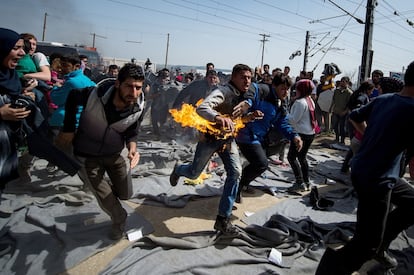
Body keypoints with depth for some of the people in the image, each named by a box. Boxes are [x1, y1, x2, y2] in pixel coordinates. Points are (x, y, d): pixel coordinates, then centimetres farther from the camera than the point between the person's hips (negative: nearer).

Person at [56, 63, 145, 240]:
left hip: (114, 153, 3)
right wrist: (69, 129, -8)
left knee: (125, 194, 12)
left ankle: (105, 188, 47)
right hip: (87, 154, -3)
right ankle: (119, 219, 29)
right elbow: (73, 97, -9)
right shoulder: (94, 95, -31)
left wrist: (132, 148, -28)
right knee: (105, 199, -3)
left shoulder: (138, 107, -22)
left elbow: (131, 131, -7)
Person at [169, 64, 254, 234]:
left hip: (228, 138, 5)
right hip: (211, 136, -5)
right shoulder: (223, 92, -27)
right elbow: (201, 108, -45)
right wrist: (218, 117, -65)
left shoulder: (247, 94, -4)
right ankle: (178, 170, 51)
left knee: (235, 172, -14)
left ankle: (223, 218, -5)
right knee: (193, 173, 10)